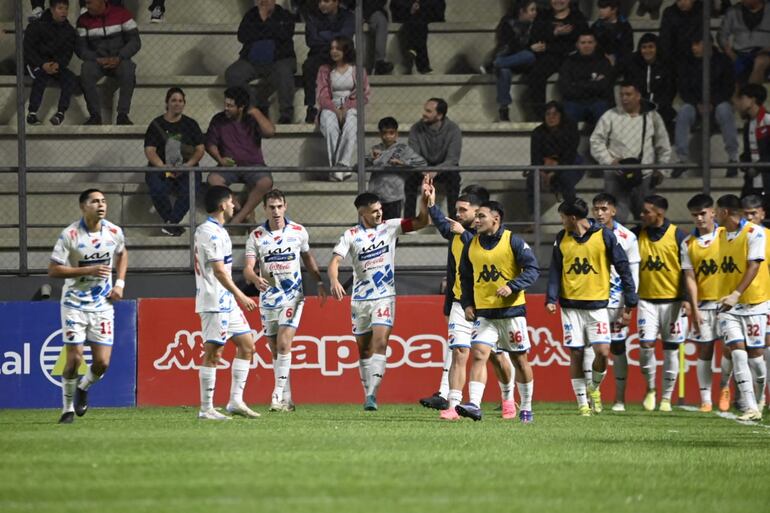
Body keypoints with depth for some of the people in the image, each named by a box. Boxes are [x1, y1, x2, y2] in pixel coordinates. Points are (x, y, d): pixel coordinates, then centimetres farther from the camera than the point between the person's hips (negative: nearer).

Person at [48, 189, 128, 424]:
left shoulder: (114, 232, -1)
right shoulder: (70, 235, -13)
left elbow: (122, 254, 21)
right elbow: (53, 270, -14)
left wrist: (120, 282, 7)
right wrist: (88, 270, -22)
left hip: (103, 305, 3)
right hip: (75, 304, -3)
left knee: (102, 362, -3)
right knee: (74, 359, -7)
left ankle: (83, 388, 30)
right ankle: (68, 408, 12)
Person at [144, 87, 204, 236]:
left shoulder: (190, 124, 15)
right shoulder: (157, 125, 9)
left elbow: (200, 150, 9)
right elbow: (149, 151, 0)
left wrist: (187, 165, -10)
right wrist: (163, 167, -18)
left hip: (186, 168, 1)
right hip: (160, 168, -1)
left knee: (190, 188, -34)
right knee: (158, 189, -34)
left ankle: (172, 222, -30)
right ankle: (174, 225, -22)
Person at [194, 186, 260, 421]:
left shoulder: (210, 230, 17)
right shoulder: (212, 232, -16)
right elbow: (219, 270, -21)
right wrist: (240, 295, -21)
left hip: (226, 302, 11)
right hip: (215, 302, -11)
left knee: (246, 344, 10)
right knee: (213, 353, -7)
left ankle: (235, 401, 9)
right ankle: (206, 409, -4)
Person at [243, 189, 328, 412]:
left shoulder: (298, 231, 0)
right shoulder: (256, 237, -3)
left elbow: (308, 258, 15)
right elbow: (248, 267, -11)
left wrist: (320, 283, 11)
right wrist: (256, 279, -33)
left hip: (293, 297, -2)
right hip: (268, 299, 2)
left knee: (283, 344, -17)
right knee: (275, 351, 6)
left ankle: (278, 394, -17)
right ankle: (287, 400, 14)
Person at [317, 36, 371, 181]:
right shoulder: (325, 70, 17)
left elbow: (364, 94, 6)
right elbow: (322, 95, 6)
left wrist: (347, 108, -12)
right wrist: (335, 109, -14)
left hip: (351, 108, -1)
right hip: (331, 107, 1)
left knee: (350, 124, -39)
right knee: (330, 125, -37)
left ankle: (342, 164, -50)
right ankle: (338, 168, -47)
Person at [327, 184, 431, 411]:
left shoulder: (390, 227, 2)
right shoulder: (351, 236, -2)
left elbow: (421, 222, 1)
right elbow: (335, 261, -12)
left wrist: (425, 199, -15)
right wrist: (334, 281, -31)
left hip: (384, 297, -1)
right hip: (360, 298, 1)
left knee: (380, 344, -17)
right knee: (364, 349, 7)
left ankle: (372, 394, -23)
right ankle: (367, 394, 18)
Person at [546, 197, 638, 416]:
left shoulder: (604, 235, -4)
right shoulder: (562, 238, 5)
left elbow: (623, 267, 0)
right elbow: (555, 271, 9)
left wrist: (630, 301, -2)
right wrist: (551, 298, -6)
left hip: (597, 304, -2)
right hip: (570, 305, 2)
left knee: (602, 351, -12)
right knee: (576, 353, 0)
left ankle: (594, 388, 15)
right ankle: (582, 402, 9)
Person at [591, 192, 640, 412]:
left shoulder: (627, 238, -4)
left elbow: (633, 276, -3)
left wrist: (628, 307, -8)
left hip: (616, 301, -1)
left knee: (618, 349, 5)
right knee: (589, 345, -9)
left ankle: (620, 399, 13)